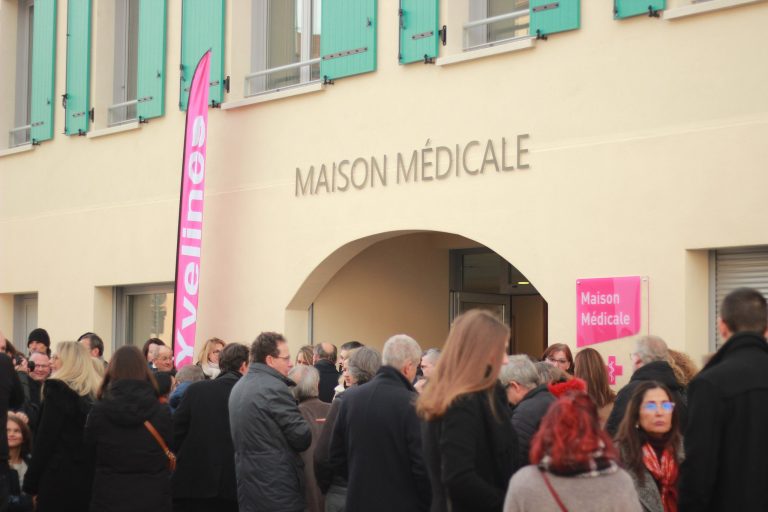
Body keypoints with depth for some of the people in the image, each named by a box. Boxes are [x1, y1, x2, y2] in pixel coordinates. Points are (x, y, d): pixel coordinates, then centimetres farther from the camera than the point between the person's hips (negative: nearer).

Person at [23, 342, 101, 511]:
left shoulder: (57, 389, -9)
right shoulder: (95, 391, 9)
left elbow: (45, 438, -11)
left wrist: (31, 482, -6)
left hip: (60, 478, -6)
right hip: (88, 477, 6)